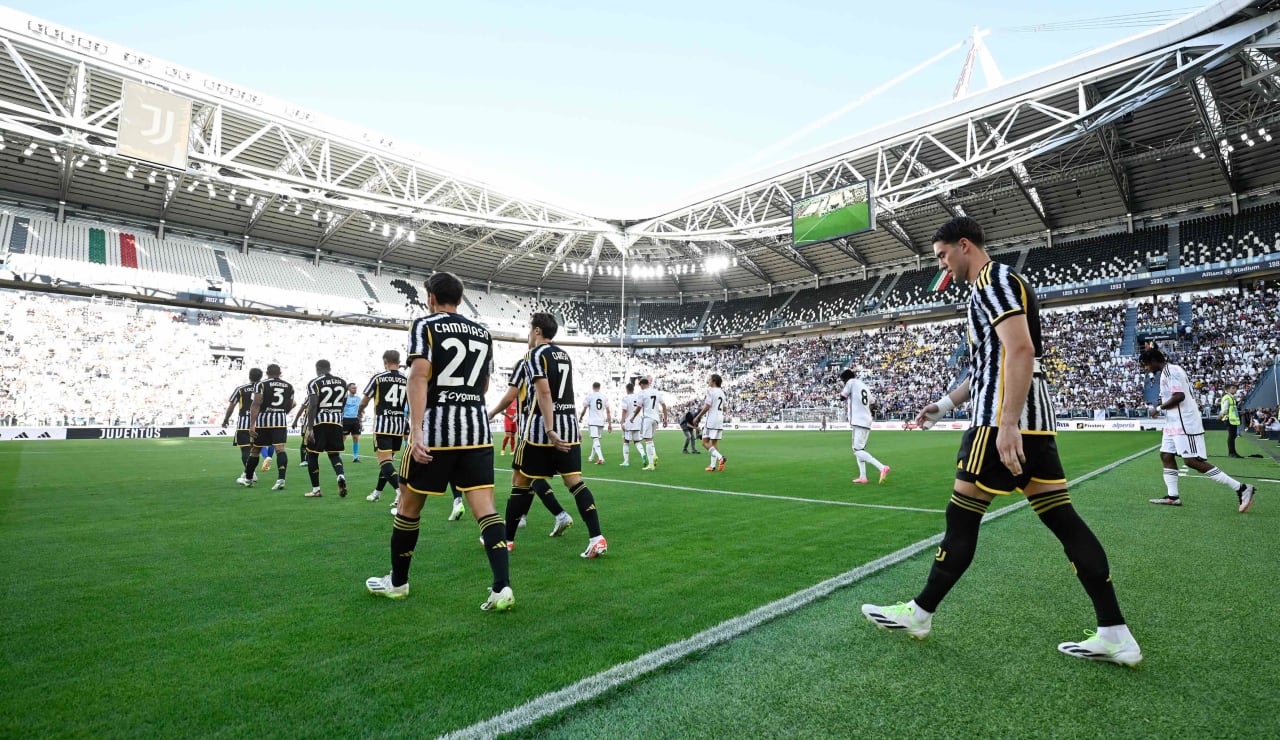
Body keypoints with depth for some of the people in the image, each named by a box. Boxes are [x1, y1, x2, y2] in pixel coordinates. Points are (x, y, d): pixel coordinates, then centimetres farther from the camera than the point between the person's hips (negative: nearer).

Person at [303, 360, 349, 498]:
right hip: (336, 422, 4)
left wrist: (310, 429, -17)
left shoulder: (314, 383, -8)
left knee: (312, 455, 10)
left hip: (319, 422, -4)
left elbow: (313, 406, -16)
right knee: (334, 454, 14)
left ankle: (316, 490, 13)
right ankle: (341, 476, -15)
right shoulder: (342, 382, 9)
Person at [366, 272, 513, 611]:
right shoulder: (483, 332, 15)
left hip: (436, 428, -4)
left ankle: (397, 582, 29)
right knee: (485, 507, 1)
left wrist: (416, 430, -22)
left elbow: (419, 375, -15)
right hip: (477, 429, 4)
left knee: (409, 505, 14)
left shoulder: (425, 325, 0)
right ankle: (502, 587, -9)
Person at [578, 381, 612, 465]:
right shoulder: (604, 396, 8)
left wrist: (580, 418, 15)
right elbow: (608, 411, 7)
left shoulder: (589, 395, -2)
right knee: (596, 439, 18)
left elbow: (584, 409, -2)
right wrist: (610, 424, 11)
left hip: (592, 421, -4)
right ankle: (592, 457, 32)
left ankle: (600, 458, -25)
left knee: (595, 439, -9)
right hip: (601, 421, 4)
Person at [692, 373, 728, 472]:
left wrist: (697, 417, -9)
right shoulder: (722, 392, 15)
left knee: (705, 442, -5)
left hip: (711, 420, -8)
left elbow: (707, 406, -16)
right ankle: (713, 465, 9)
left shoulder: (710, 390, -9)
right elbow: (724, 408, 20)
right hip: (720, 420, 8)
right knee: (714, 442, 10)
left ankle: (720, 457, -21)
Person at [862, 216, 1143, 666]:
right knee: (1063, 520, 8)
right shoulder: (994, 287, 24)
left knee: (961, 518, -3)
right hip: (1035, 421, 11)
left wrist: (1007, 424, -27)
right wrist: (944, 404, 28)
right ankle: (1115, 635, 11)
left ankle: (919, 614, 9)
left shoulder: (993, 280, -8)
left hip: (1005, 421, -11)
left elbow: (1021, 350, -22)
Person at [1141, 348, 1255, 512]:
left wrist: (1158, 408, -13)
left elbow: (1179, 396, -22)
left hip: (1185, 423, -11)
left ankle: (1241, 489, -6)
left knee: (1193, 461, -12)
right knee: (1166, 455, 9)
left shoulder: (1170, 370, -13)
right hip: (1174, 423, 11)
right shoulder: (1170, 370, 18)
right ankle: (1172, 496, 12)